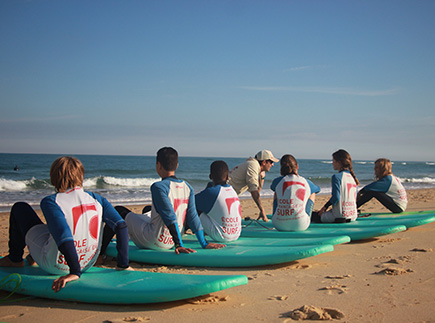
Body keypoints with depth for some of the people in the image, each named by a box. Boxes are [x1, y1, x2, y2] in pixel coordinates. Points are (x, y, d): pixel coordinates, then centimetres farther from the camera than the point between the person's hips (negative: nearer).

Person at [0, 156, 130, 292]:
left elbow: (65, 237, -31)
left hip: (55, 266, -5)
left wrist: (75, 272, -28)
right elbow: (121, 227, -14)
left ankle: (15, 259, 25)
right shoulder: (97, 199, -6)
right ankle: (33, 257, 44)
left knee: (20, 208, 10)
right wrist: (123, 265, -11)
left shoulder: (50, 202, -19)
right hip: (87, 264, 5)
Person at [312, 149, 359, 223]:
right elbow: (355, 198, 16)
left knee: (313, 215, -1)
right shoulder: (352, 177, 10)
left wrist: (325, 207, -5)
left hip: (340, 216, -8)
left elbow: (336, 197, -19)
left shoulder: (337, 177, -12)